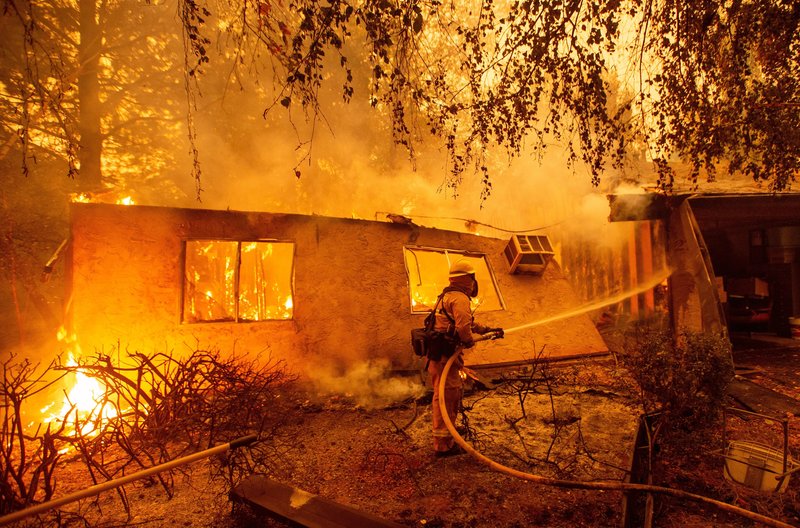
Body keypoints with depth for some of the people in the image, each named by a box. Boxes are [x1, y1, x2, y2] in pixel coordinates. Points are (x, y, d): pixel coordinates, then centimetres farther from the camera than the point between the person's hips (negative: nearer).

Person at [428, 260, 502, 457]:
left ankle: (447, 432, 38)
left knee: (456, 392, 23)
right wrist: (470, 341, -9)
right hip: (444, 355, -11)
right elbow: (464, 326, -28)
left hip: (439, 354, 11)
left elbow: (468, 322, 31)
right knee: (446, 397, -4)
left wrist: (487, 330, 30)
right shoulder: (460, 298, -13)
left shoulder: (448, 296, 20)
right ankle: (443, 445, 5)